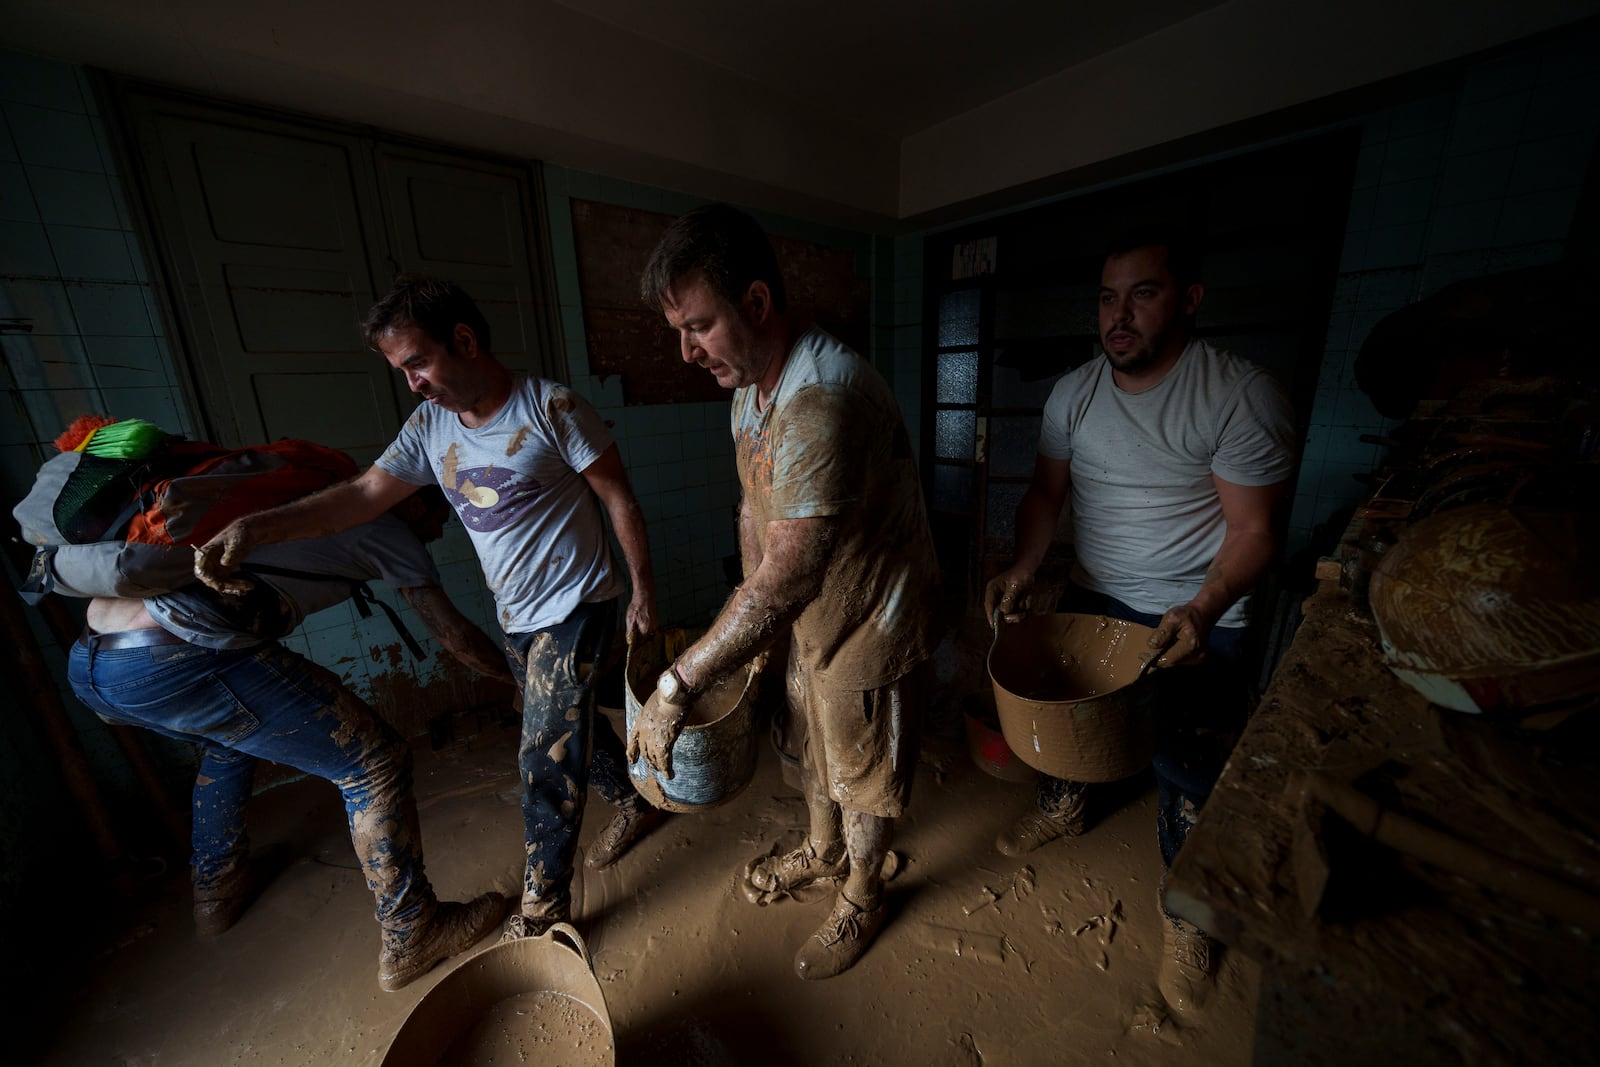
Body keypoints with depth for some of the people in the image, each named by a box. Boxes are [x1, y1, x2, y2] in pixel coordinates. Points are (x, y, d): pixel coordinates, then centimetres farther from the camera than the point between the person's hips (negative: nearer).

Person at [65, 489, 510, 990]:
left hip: (84, 663, 10)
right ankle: (410, 937, 14)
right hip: (180, 660, -10)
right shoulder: (385, 528, 3)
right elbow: (456, 636, 6)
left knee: (230, 740, 37)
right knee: (374, 762, 0)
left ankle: (216, 891, 52)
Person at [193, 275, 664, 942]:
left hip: (574, 606, -7)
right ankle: (635, 799, 45)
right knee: (568, 727, 20)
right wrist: (252, 528, -11)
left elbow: (620, 500, -13)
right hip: (515, 614, 7)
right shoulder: (430, 427, 5)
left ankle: (542, 911, 17)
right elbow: (364, 494, 3)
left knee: (545, 756, -3)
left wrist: (643, 589, -12)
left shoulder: (551, 407, -15)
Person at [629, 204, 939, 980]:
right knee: (816, 753, 29)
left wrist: (678, 685, -30)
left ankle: (860, 899, 47)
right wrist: (753, 625, 10)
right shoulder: (749, 388, -1)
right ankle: (823, 852, 58)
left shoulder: (824, 399, -34)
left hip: (870, 627, -8)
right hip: (809, 620, 9)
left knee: (864, 777, 17)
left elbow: (787, 577, -37)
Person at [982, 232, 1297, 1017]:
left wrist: (1203, 610, -31)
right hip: (1091, 597, 5)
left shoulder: (1242, 396, -17)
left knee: (1188, 773, 3)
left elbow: (1253, 529, -15)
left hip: (1195, 613, -4)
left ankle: (1187, 915, 33)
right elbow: (1046, 491, 1)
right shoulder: (1073, 392, -4)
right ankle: (1062, 807, 51)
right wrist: (1024, 567, -15)